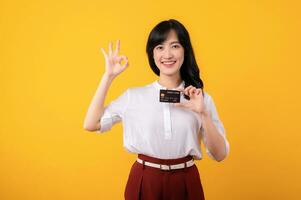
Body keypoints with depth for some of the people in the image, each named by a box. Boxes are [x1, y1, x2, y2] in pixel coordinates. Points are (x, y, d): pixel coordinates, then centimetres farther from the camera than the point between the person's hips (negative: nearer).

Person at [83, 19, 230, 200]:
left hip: (185, 183, 0)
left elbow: (220, 155, -2)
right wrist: (109, 76, -4)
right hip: (144, 182, 0)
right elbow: (91, 124, -5)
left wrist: (204, 114, -17)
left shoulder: (201, 98, -1)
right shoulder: (134, 96, 0)